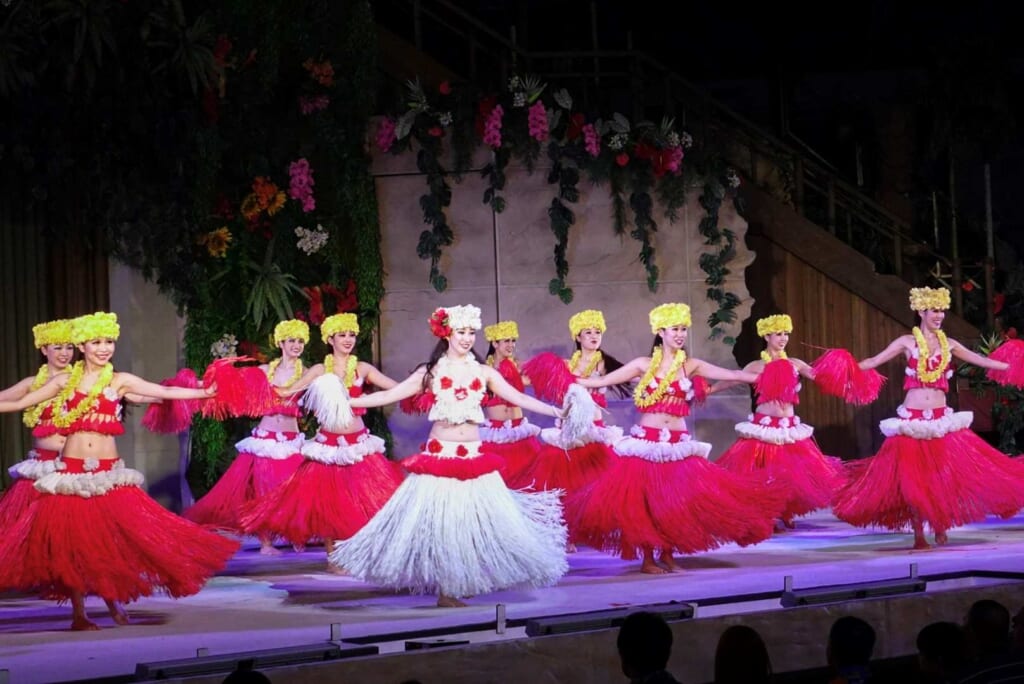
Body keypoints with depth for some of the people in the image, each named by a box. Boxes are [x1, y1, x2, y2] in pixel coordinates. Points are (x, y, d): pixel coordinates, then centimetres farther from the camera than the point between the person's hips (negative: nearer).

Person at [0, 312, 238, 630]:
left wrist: (204, 393, -6)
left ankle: (114, 599, 17)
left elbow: (166, 392, -1)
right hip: (71, 471, 1)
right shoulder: (64, 382, 6)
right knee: (71, 540, 1)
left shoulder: (120, 381, 3)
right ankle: (78, 613, 10)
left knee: (111, 537, -2)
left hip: (108, 472, 0)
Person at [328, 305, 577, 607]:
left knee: (476, 523, -1)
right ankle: (444, 590, 6)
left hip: (473, 457, 2)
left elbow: (519, 398, 3)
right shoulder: (430, 372, 4)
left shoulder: (483, 373, 7)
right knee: (436, 523, -3)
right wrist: (344, 402, -1)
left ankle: (456, 589, 8)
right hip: (438, 456, -2)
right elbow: (388, 395, 4)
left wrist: (555, 411, -8)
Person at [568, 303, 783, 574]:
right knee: (644, 500, -3)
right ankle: (648, 559, 7)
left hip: (678, 445, 1)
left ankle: (668, 555, 13)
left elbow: (732, 375, 2)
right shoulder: (644, 365, 3)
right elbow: (601, 381, 5)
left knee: (675, 500, 0)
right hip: (646, 442, -1)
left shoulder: (691, 366, 7)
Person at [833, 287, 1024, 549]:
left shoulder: (948, 344, 9)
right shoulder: (907, 342, 1)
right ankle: (919, 534, 7)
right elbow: (873, 362, 0)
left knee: (943, 473, -2)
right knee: (912, 476, -1)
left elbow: (981, 360, 15)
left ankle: (940, 526, 13)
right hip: (912, 420, -2)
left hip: (942, 419, 2)